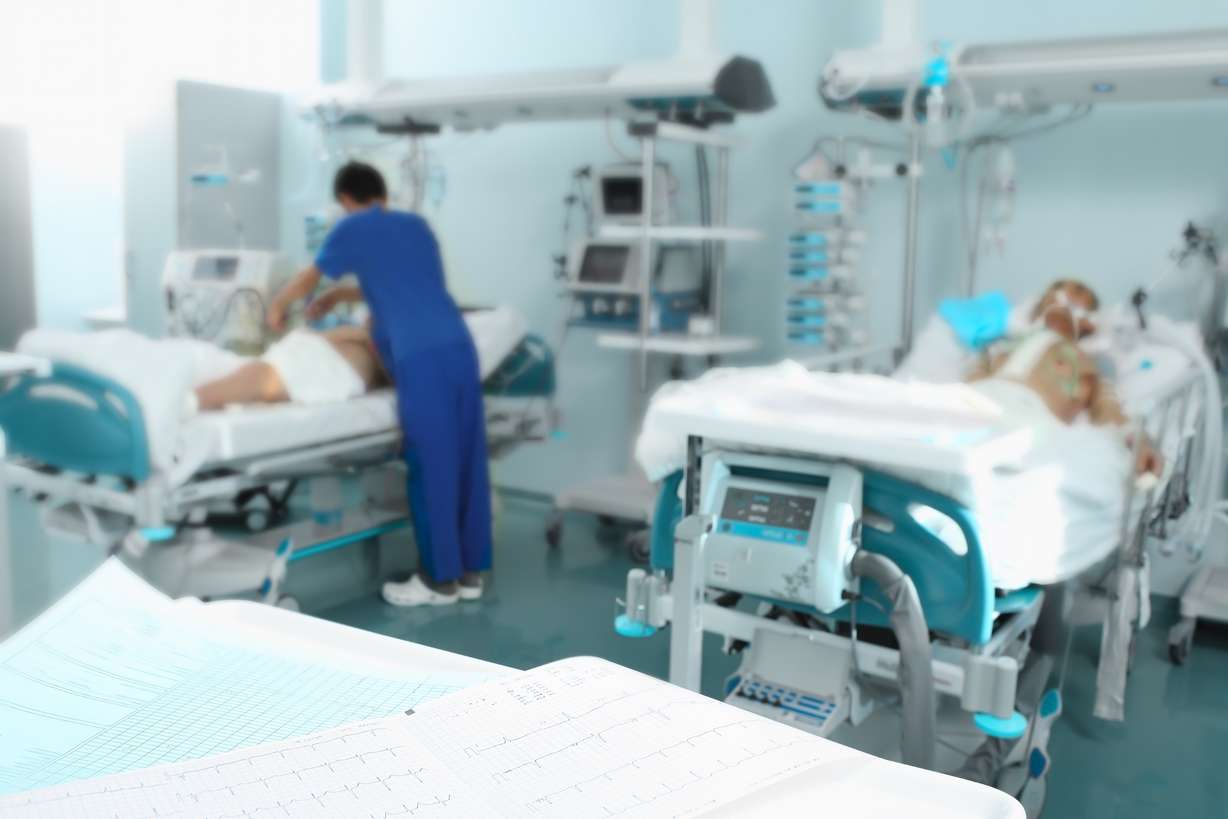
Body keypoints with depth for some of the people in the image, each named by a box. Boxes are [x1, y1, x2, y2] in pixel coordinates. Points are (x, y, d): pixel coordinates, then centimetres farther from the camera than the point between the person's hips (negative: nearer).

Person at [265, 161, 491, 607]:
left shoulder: (353, 227, 9)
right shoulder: (417, 224, 25)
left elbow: (310, 277, 24)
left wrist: (277, 306, 42)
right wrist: (343, 295, 46)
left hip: (421, 358, -6)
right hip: (459, 347, 6)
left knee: (431, 466, 1)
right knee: (466, 459, 9)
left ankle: (440, 579, 10)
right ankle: (470, 571, 18)